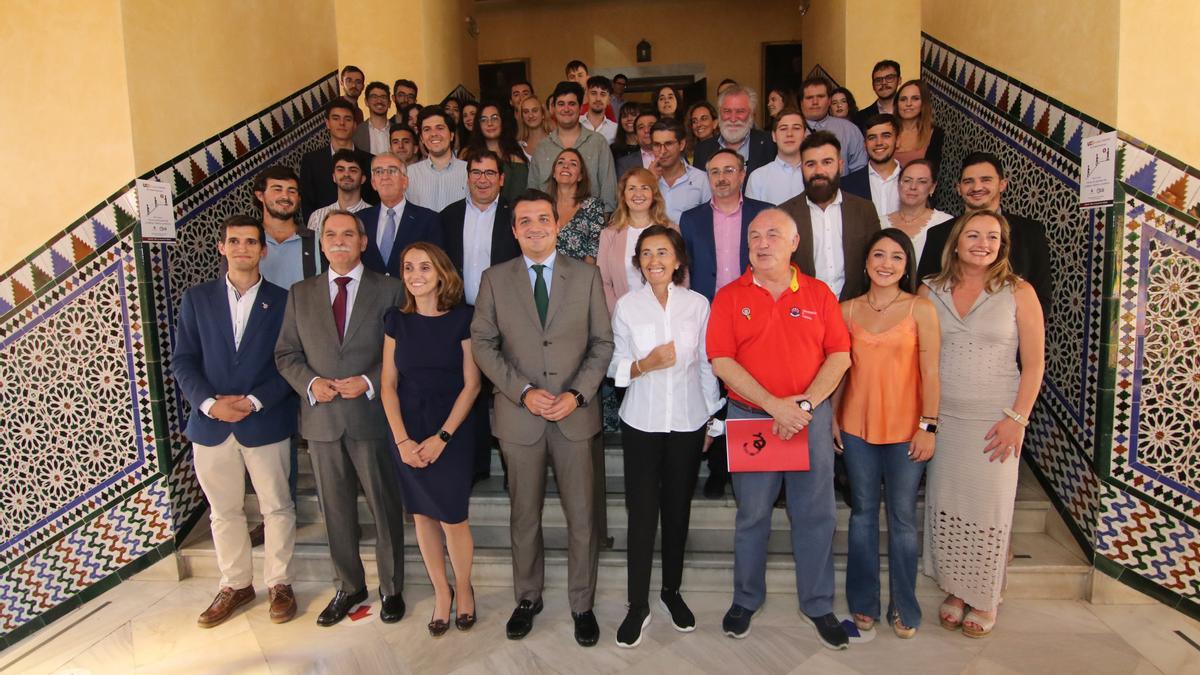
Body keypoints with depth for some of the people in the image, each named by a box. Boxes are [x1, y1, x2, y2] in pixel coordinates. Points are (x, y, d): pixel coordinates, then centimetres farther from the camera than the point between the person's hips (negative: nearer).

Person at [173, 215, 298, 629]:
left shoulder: (282, 301, 0)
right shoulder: (197, 299, 7)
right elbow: (182, 361, 3)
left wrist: (255, 401, -15)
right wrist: (209, 402, -12)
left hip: (266, 423, -2)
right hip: (211, 424, 2)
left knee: (277, 507, 7)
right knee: (224, 512, 13)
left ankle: (279, 583, 23)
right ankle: (235, 584, 29)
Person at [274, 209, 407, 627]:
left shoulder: (390, 290, 0)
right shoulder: (300, 294, 9)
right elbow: (286, 353, 9)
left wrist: (370, 382, -16)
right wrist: (310, 382, -10)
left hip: (373, 414, -3)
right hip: (322, 419, 3)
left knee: (385, 507, 7)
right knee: (336, 510, 13)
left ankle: (391, 588, 25)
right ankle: (348, 587, 31)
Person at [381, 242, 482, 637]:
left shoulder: (461, 319, -6)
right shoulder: (396, 321, 3)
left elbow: (471, 384, -7)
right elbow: (388, 384, 3)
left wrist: (442, 437, -12)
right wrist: (402, 439, -7)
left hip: (453, 431, -3)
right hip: (408, 432, 3)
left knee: (452, 516, -1)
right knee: (421, 515, 9)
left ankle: (463, 588, 25)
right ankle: (441, 591, 28)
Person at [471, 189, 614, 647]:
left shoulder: (586, 276, 4)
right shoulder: (494, 279, 3)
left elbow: (602, 342, 2)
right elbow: (483, 343, 0)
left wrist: (578, 394, -11)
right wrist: (523, 392, -12)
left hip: (575, 414, 0)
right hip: (519, 416, 0)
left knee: (581, 517, 7)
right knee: (524, 516, 13)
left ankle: (582, 605, 24)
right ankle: (527, 599, 31)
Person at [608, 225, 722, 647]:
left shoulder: (698, 304, 0)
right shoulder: (626, 306, -2)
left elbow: (707, 364, 6)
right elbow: (617, 367, 0)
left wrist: (712, 417, 7)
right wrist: (645, 365, -21)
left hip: (688, 421, 1)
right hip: (642, 421, -1)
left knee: (678, 508, 12)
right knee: (642, 511, 1)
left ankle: (671, 591, 31)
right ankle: (638, 605, 14)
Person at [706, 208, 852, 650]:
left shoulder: (819, 294, 3)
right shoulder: (730, 297, -1)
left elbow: (840, 355, -1)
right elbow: (721, 362, -9)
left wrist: (803, 403, -13)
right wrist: (774, 404, -16)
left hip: (811, 416, 1)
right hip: (749, 417, -1)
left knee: (816, 515, 8)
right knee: (752, 515, 12)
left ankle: (818, 605, 25)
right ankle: (746, 600, 29)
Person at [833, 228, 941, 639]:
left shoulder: (921, 309, -3)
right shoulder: (848, 310, 5)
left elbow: (930, 372, -6)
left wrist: (928, 426, -10)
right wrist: (833, 417, 7)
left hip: (905, 429, -2)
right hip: (856, 427, 3)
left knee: (902, 517, 6)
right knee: (863, 512, 11)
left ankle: (904, 607, 21)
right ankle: (863, 602, 24)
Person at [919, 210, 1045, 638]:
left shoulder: (1018, 293, -2)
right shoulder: (930, 293, 4)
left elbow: (1034, 362, -3)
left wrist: (1017, 417, -9)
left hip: (995, 422, -2)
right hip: (942, 419, 2)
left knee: (988, 511, 5)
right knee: (945, 508, 8)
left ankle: (985, 600, 23)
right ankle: (955, 591, 25)